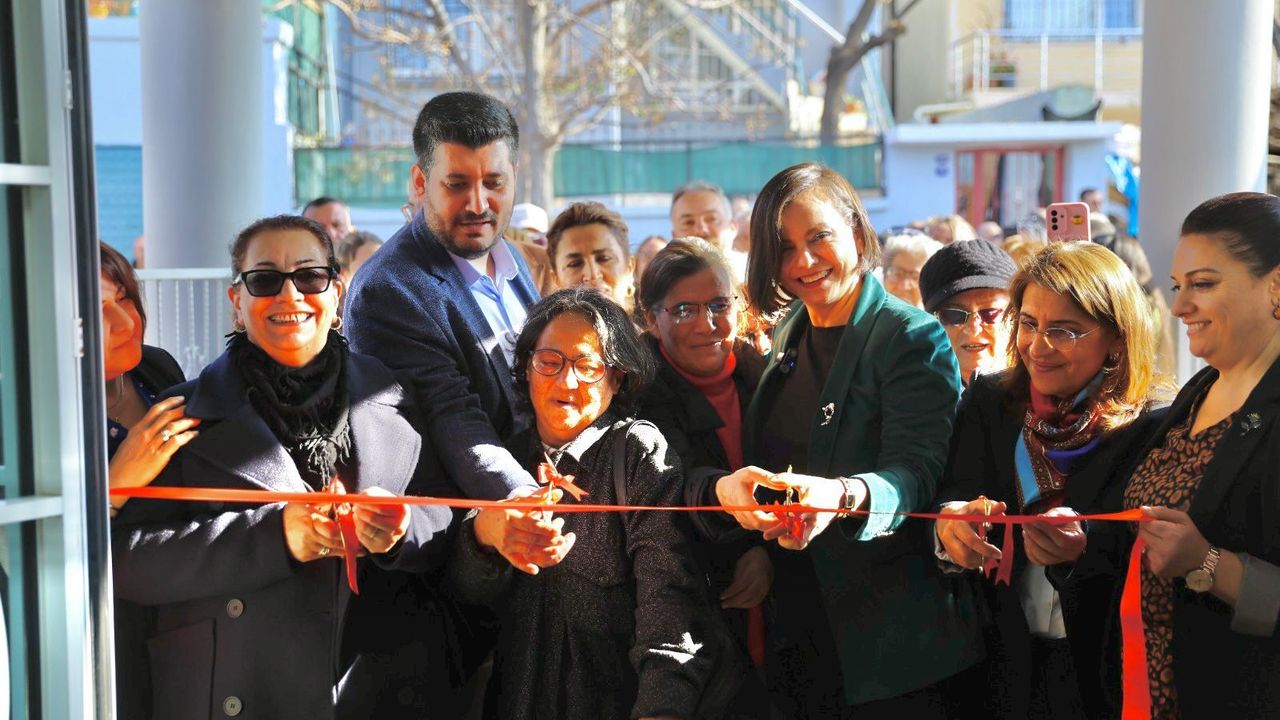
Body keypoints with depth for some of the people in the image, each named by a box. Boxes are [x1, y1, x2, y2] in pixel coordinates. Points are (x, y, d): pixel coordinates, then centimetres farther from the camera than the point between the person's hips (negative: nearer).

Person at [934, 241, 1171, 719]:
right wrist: (951, 523, -30)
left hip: (1105, 675, -3)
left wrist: (1085, 548, -35)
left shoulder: (1154, 427, -13)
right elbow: (954, 494, -7)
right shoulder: (988, 401, 0)